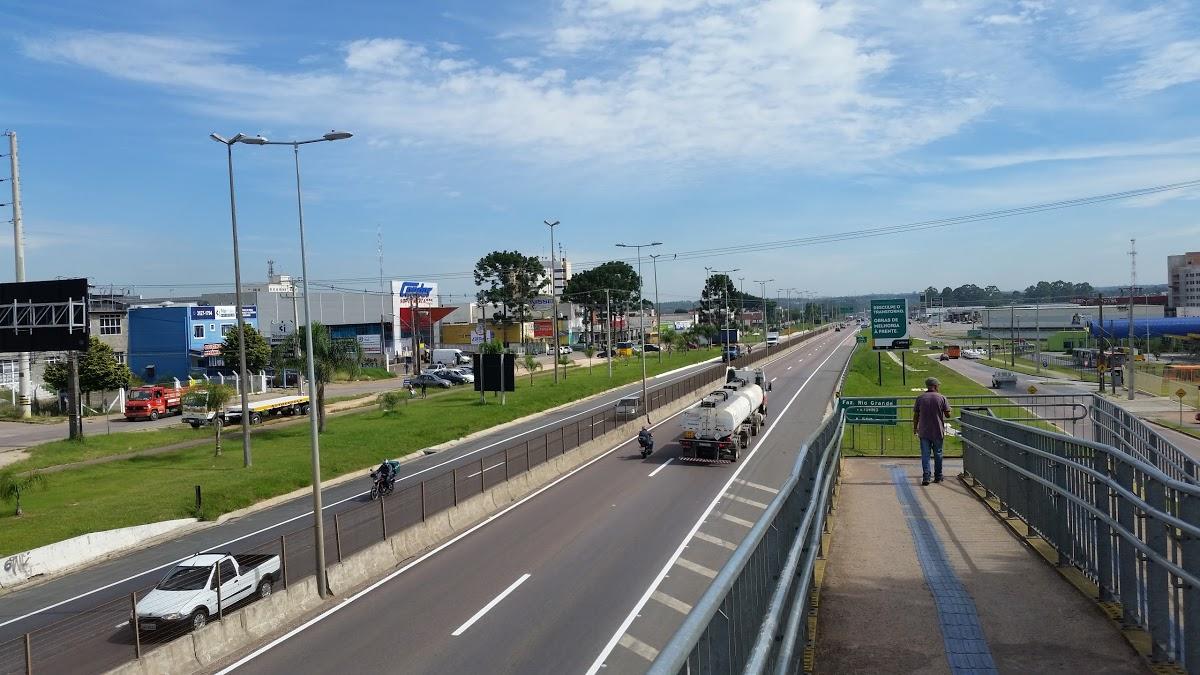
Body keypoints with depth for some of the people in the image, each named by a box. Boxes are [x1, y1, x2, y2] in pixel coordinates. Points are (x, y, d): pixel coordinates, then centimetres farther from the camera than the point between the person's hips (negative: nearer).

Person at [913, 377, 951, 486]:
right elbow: (948, 415, -3)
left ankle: (926, 477, -7)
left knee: (925, 455, 2)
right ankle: (938, 477, 22)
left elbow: (916, 416, 1)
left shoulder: (920, 398, -1)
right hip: (938, 432, 0)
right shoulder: (942, 398, -5)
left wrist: (915, 428, 13)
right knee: (938, 454, 13)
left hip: (924, 432, 0)